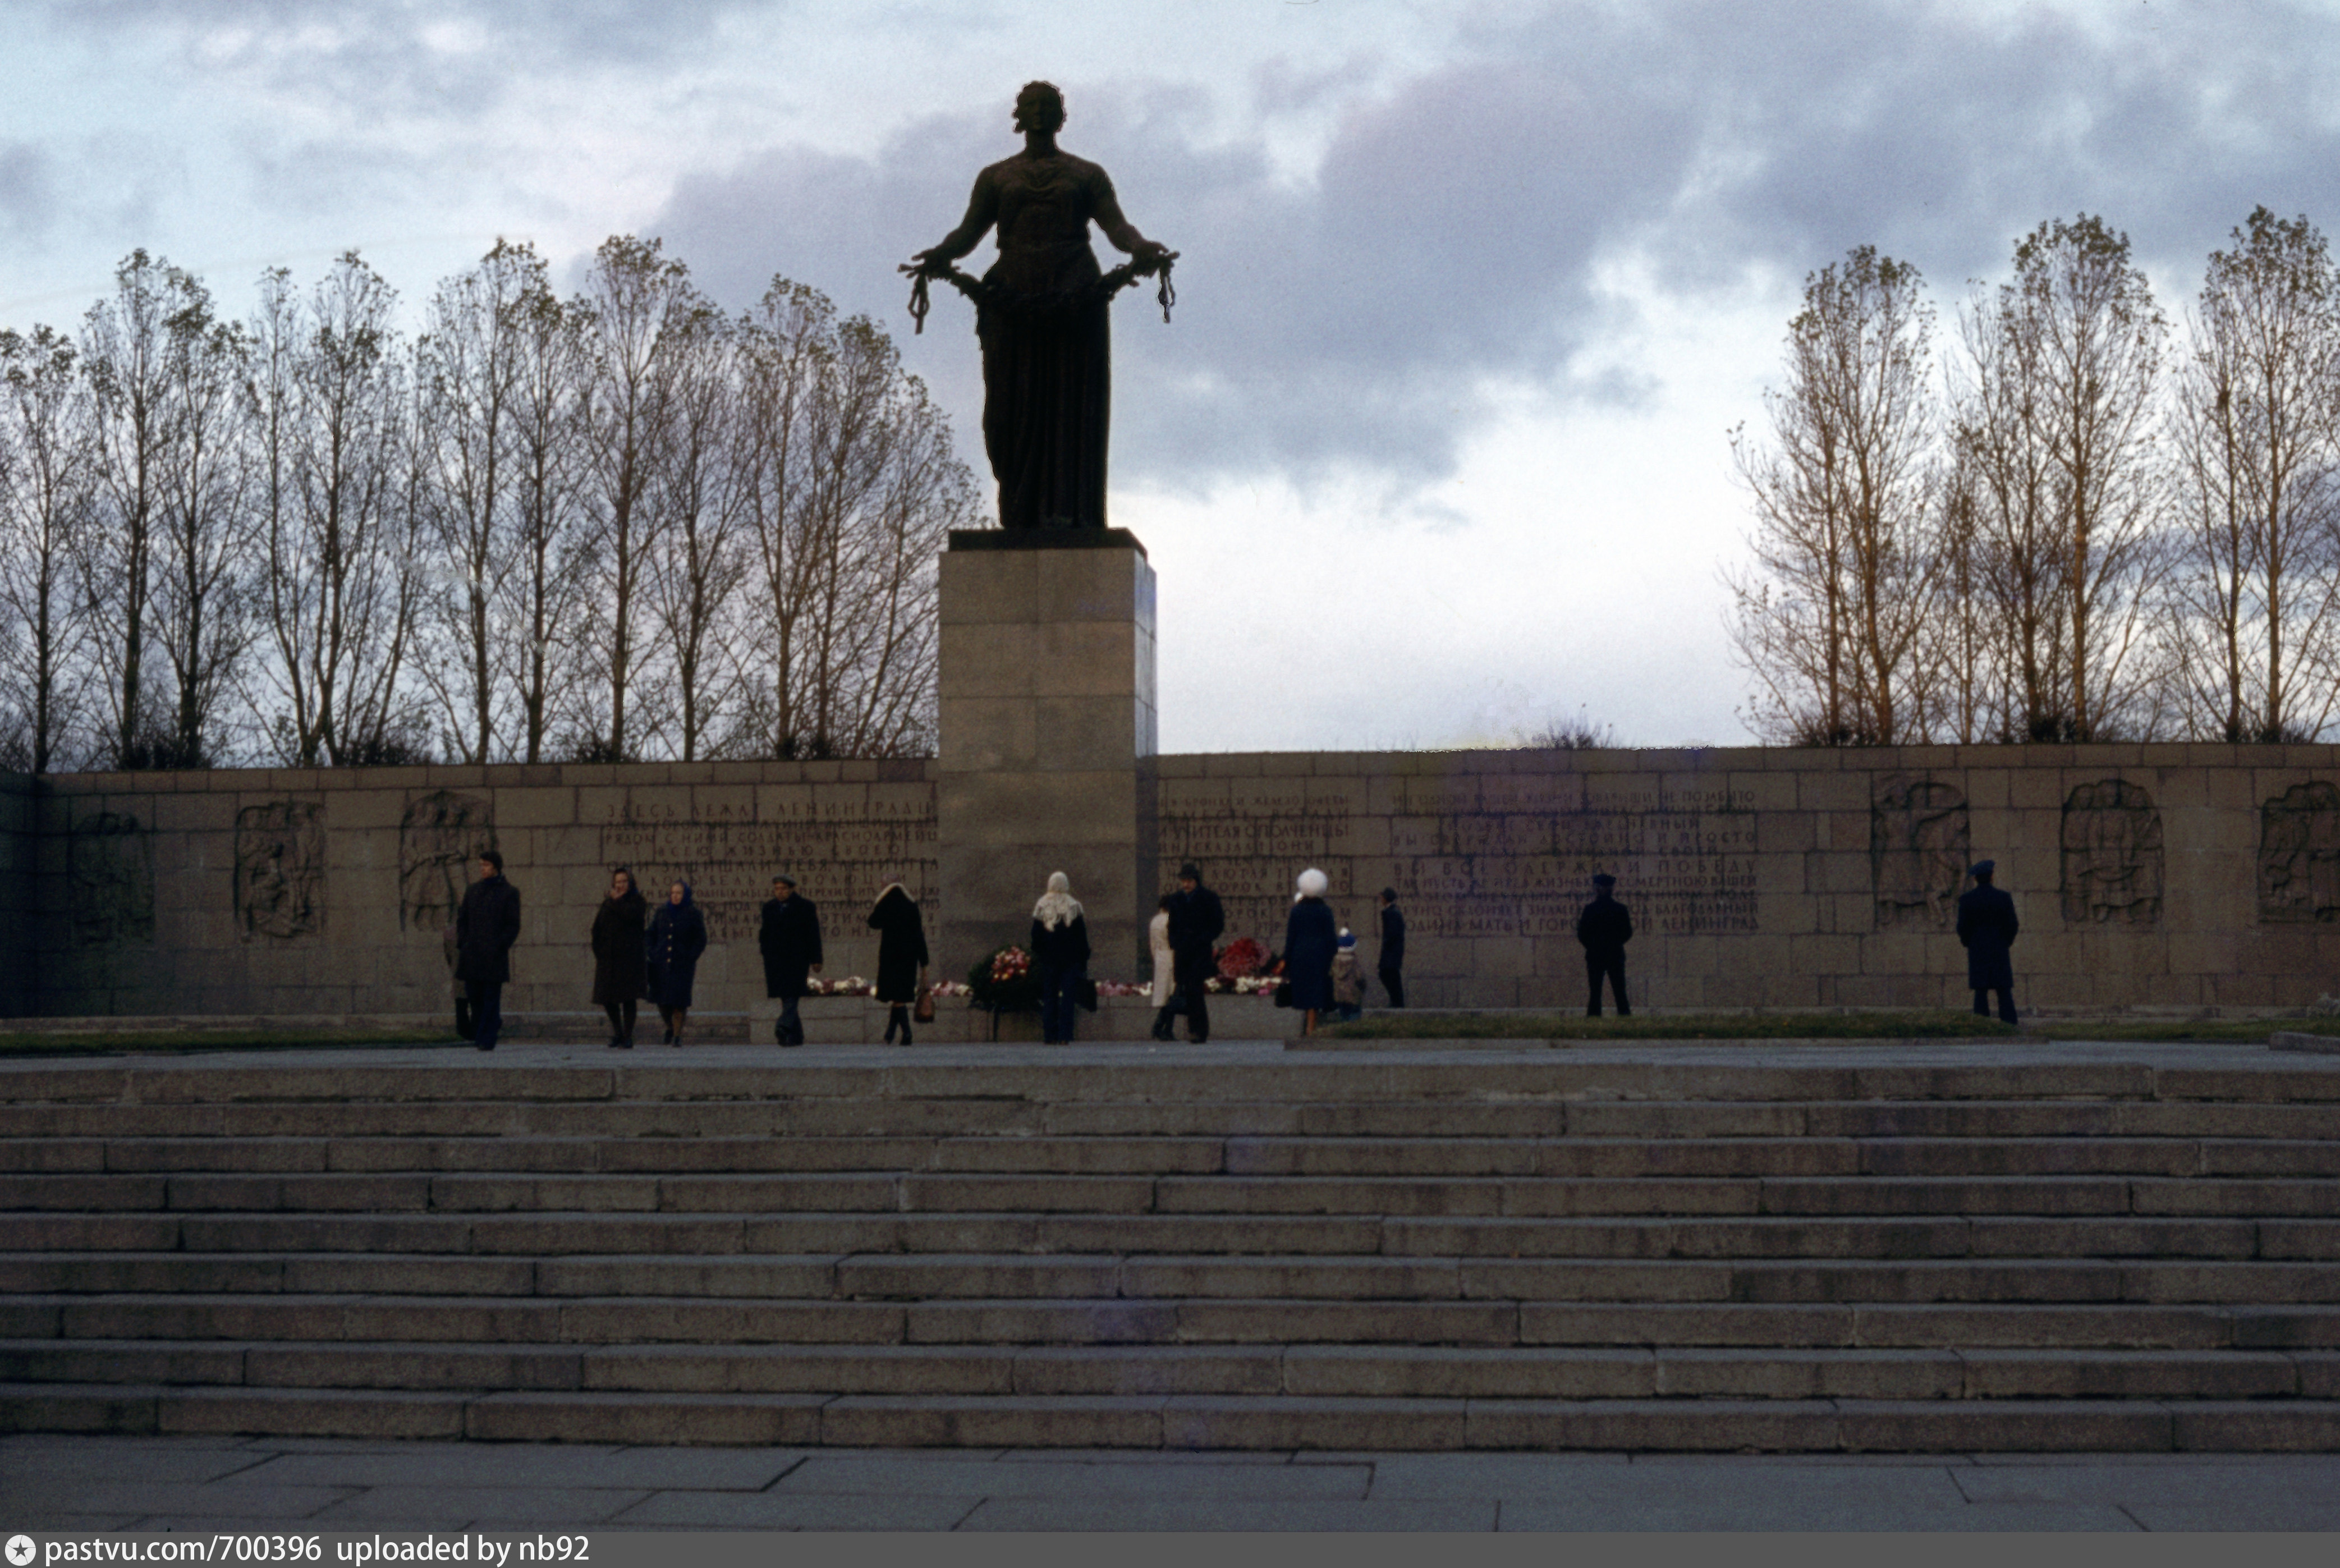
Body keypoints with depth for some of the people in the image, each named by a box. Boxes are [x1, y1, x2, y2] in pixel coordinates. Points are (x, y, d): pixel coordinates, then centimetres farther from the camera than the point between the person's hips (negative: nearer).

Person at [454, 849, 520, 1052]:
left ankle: (486, 1039, -5)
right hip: (472, 956, 5)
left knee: (491, 998, -5)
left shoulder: (509, 893, 2)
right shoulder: (472, 891, 15)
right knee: (475, 997, 6)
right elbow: (462, 919, 17)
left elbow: (513, 926, 0)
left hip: (494, 956, -5)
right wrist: (462, 944, 3)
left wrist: (499, 947, -11)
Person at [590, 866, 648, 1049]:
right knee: (607, 998, 3)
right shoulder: (607, 903, 16)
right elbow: (597, 928, 13)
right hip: (608, 957, 4)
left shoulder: (638, 901, 3)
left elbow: (631, 915, -19)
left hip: (629, 957, -4)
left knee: (627, 997, -6)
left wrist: (617, 902, -6)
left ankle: (628, 1038, -2)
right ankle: (617, 1031, 22)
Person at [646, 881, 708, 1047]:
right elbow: (652, 935, 16)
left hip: (682, 965, -3)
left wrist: (690, 958, -9)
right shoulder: (662, 912, 10)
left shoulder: (693, 914, 1)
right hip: (662, 963, 3)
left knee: (679, 1000, -8)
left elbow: (701, 940, 1)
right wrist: (653, 955, 3)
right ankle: (670, 1028, 25)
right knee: (662, 1000, 0)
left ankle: (677, 1035, 0)